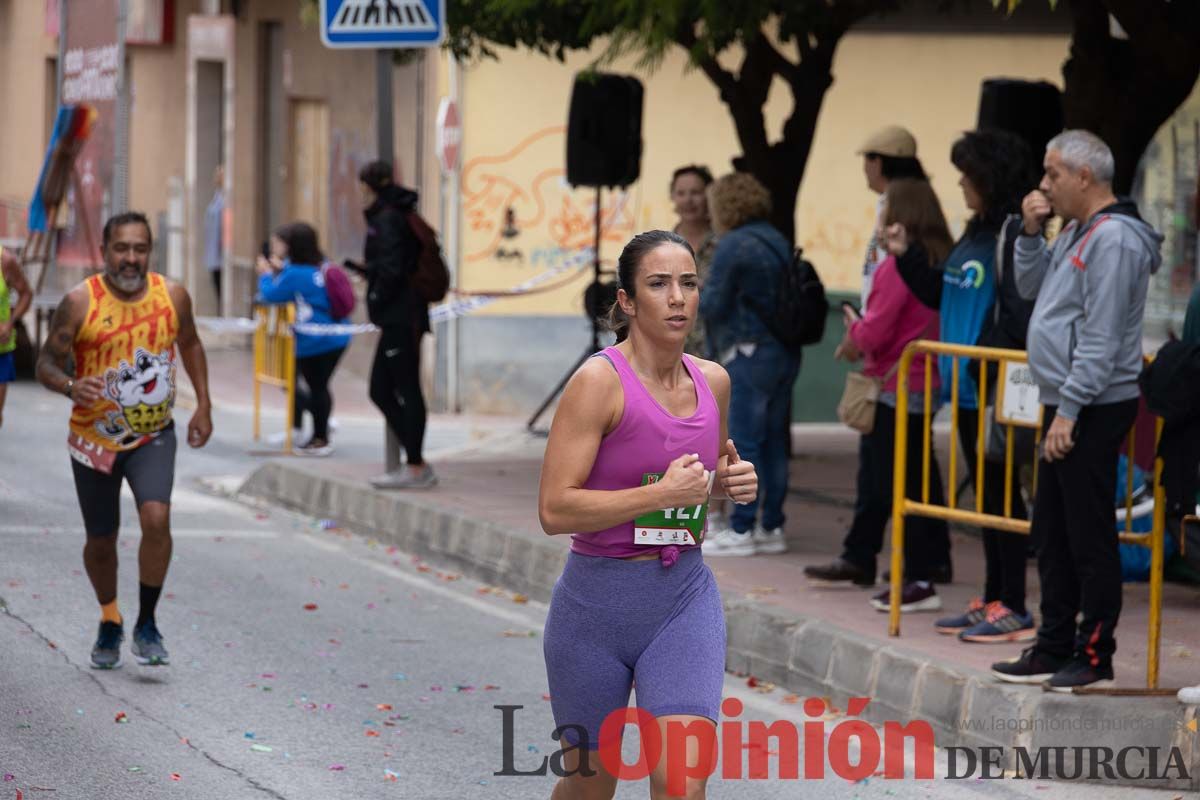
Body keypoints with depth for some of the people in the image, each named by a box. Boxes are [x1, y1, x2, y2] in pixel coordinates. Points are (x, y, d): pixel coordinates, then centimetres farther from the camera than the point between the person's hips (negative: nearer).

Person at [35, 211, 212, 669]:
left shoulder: (173, 296, -5)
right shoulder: (80, 303, -13)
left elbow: (190, 344, 14)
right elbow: (47, 364, -9)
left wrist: (203, 405, 8)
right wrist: (71, 386, -31)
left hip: (154, 435, 0)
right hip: (95, 438, 0)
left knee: (156, 518, -22)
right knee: (100, 540, 10)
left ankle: (147, 624, -7)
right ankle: (109, 623, 36)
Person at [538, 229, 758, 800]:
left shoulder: (713, 381, 5)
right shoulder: (599, 381, -13)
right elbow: (554, 510, -19)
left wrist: (730, 482, 2)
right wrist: (662, 494, -23)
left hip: (686, 599, 3)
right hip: (597, 601, -3)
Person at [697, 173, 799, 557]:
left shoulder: (733, 246, -12)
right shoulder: (778, 242, 12)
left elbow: (713, 305, -12)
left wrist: (700, 292, 10)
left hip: (749, 356, -8)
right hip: (784, 354, 8)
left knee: (744, 443, -5)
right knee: (774, 442, 12)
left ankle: (741, 529, -4)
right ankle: (772, 528, 15)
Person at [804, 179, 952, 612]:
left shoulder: (896, 267, -19)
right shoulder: (937, 262, 8)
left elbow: (875, 333, -20)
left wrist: (854, 330, 0)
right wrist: (861, 338, 7)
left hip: (894, 388, -9)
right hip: (921, 385, 9)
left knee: (897, 483, -6)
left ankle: (920, 580, -7)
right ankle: (857, 558, 35)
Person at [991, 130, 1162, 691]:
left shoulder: (1113, 240, -17)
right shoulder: (1077, 233, 15)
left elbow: (1101, 339, -21)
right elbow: (1030, 287, 23)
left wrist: (1069, 410, -21)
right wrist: (1031, 233, 7)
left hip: (1095, 409, -11)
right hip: (1067, 408, 11)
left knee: (1090, 538, -6)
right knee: (1052, 534, 15)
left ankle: (1095, 658, -2)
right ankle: (1054, 648, 22)